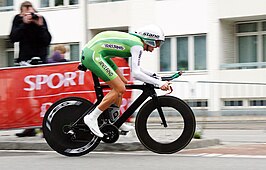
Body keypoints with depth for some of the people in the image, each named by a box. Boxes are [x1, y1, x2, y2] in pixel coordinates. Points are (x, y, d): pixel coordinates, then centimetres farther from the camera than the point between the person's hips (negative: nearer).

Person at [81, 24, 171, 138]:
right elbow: (136, 73, -20)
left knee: (122, 82, 17)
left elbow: (136, 68, 28)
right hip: (94, 55, -11)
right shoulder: (137, 46, -11)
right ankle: (91, 118, -9)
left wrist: (153, 75, 20)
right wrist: (159, 83, -18)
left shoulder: (134, 40, 18)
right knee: (120, 89, -11)